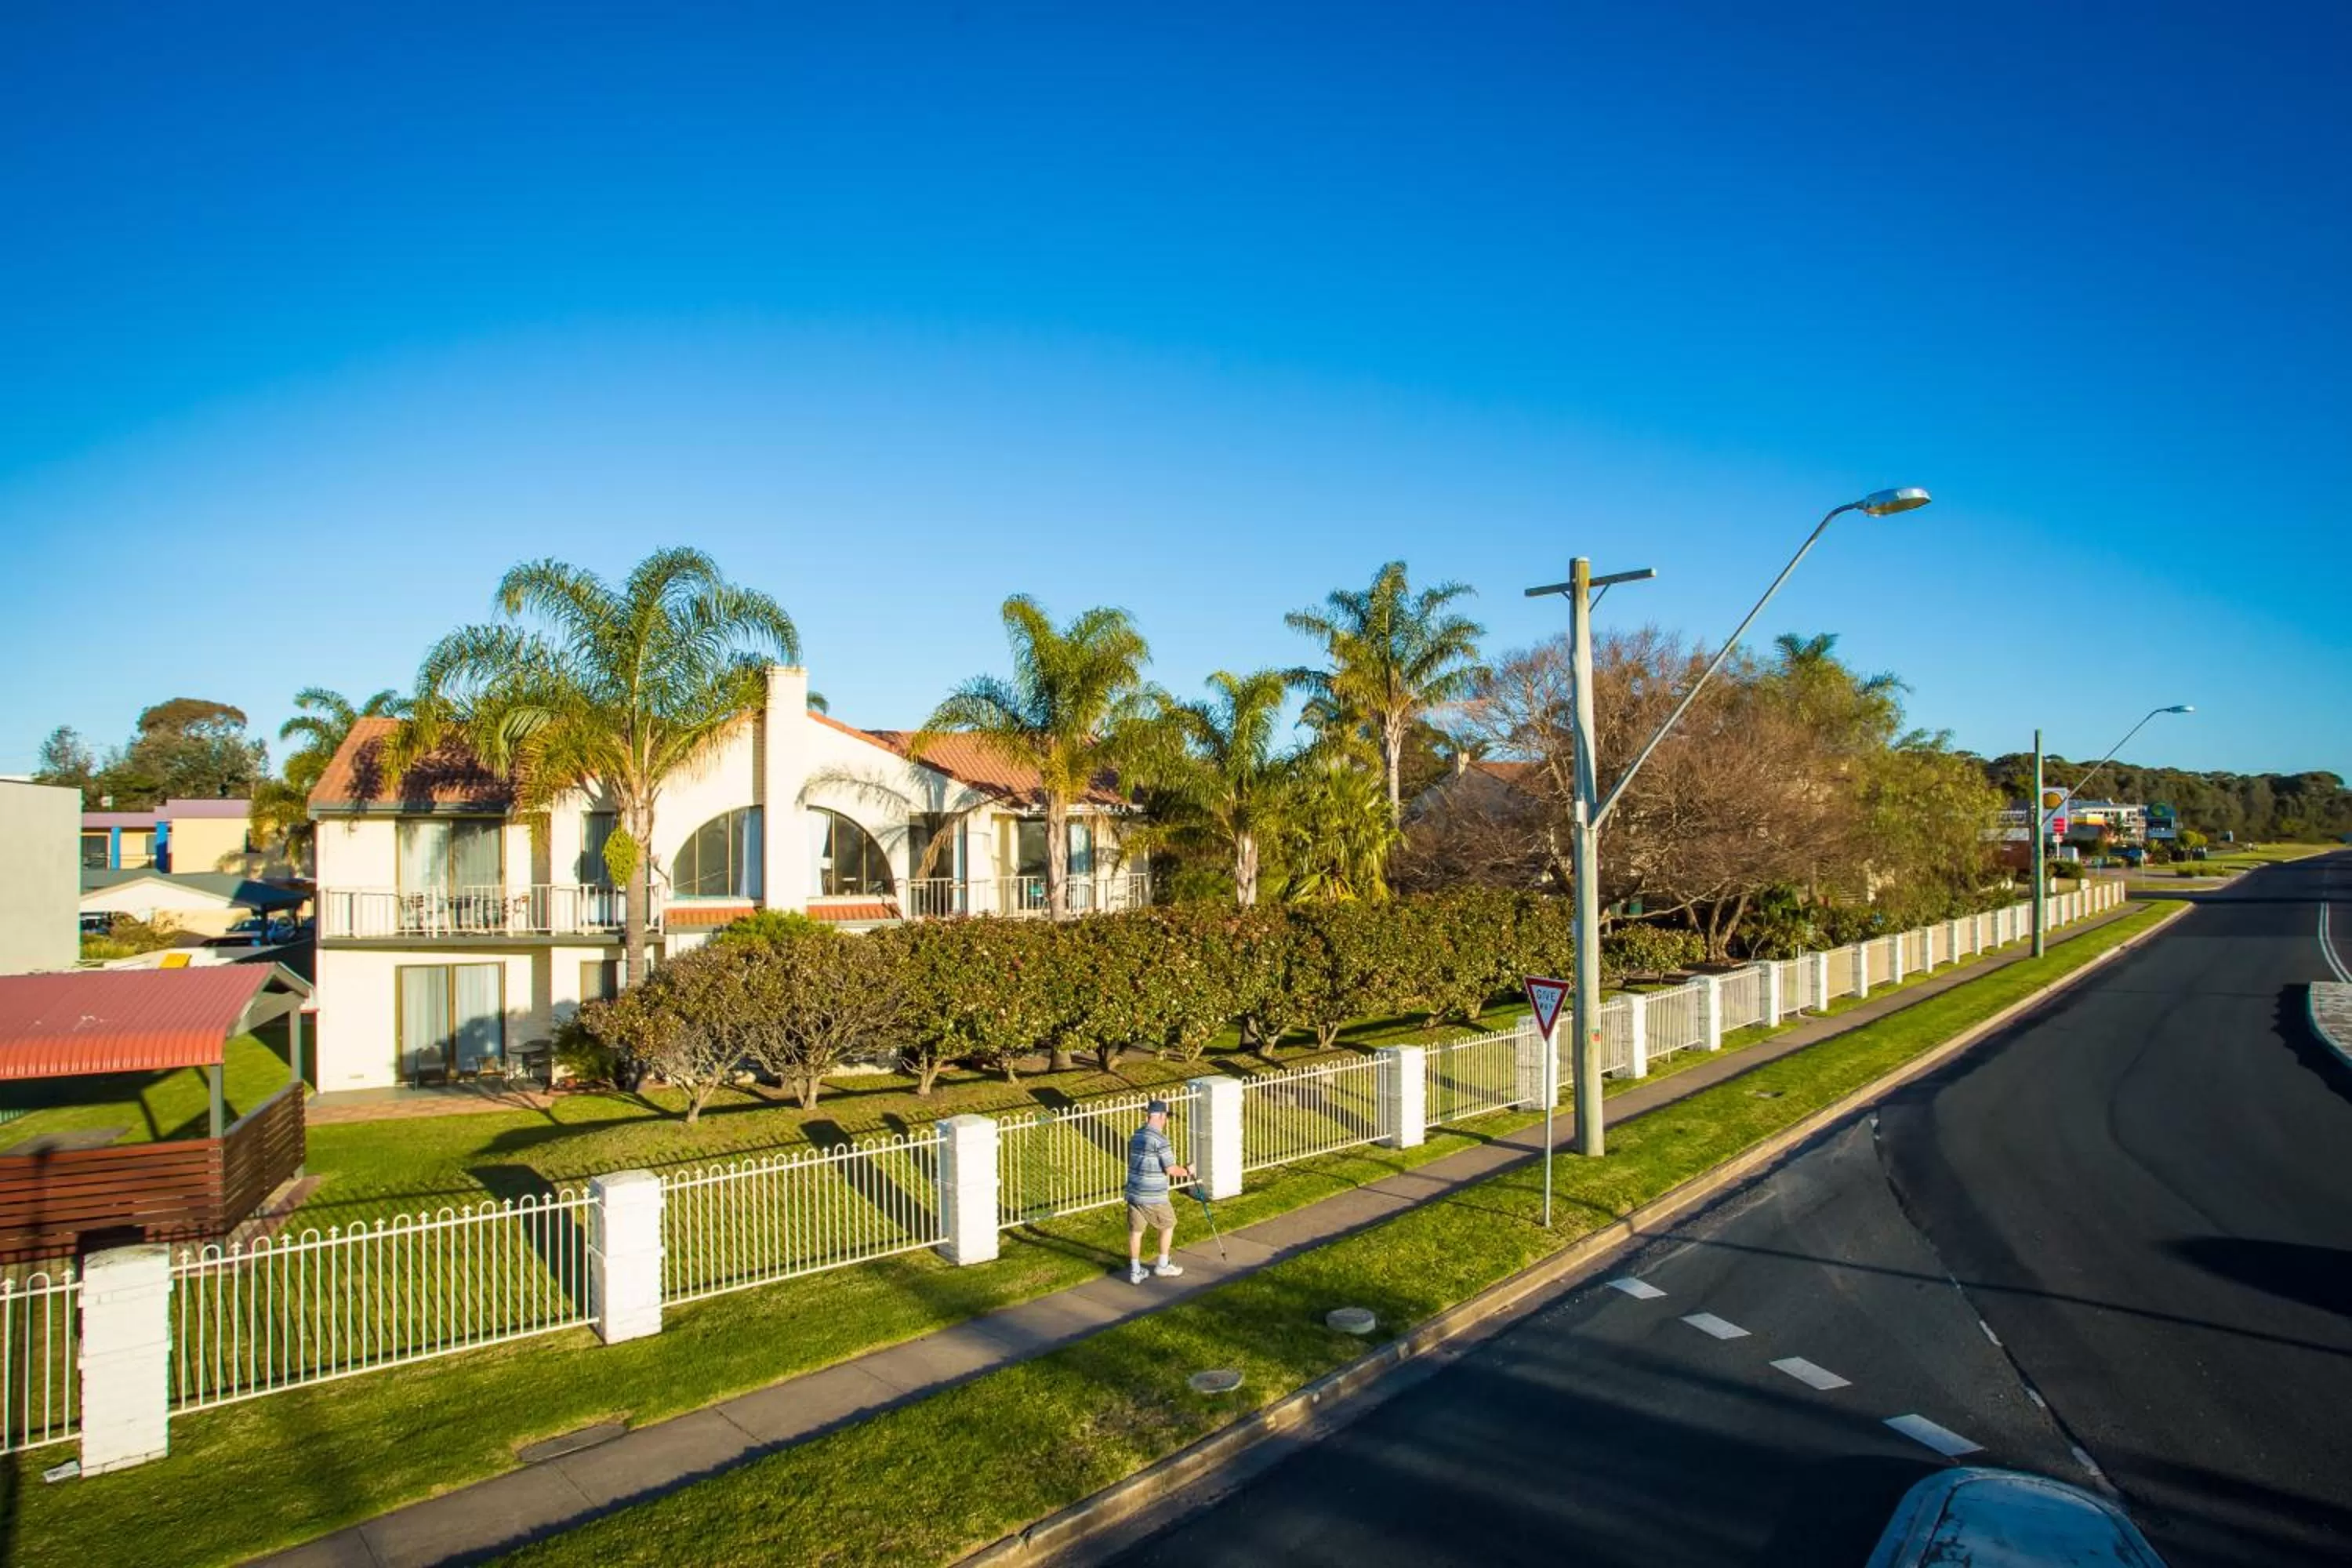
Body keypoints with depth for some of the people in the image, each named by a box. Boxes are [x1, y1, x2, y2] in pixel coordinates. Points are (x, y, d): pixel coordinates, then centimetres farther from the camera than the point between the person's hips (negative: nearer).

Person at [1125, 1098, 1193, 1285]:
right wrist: (1186, 1172, 3)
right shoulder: (1160, 1140, -18)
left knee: (1135, 1231, 12)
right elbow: (1171, 1170, -17)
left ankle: (1135, 1271, 18)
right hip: (1153, 1196, -6)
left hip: (1133, 1193, 7)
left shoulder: (1136, 1136, 7)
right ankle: (1163, 1265, 24)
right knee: (1168, 1226, 15)